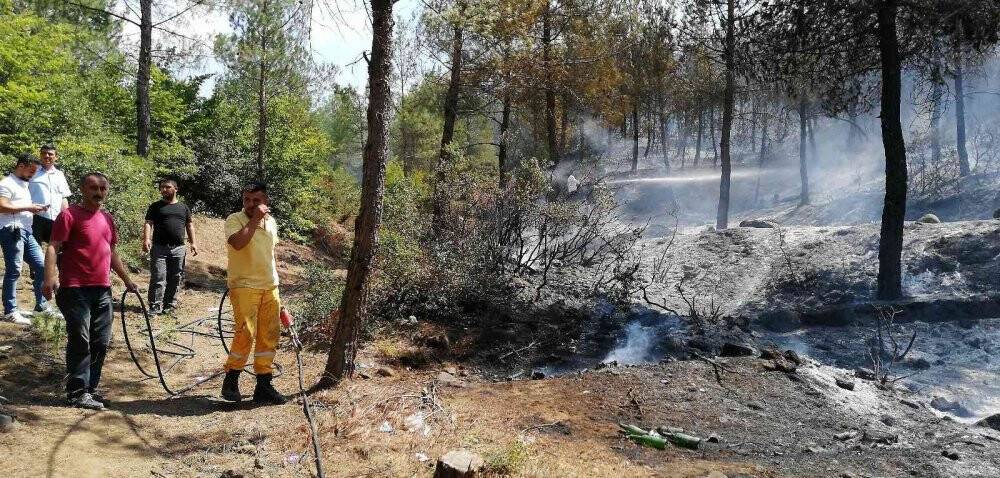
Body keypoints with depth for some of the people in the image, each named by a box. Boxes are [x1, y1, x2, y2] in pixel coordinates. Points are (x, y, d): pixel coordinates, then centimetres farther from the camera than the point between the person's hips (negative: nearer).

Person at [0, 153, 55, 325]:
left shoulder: (24, 184, 22)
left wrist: (36, 208, 12)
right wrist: (27, 207, -17)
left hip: (26, 232, 9)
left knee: (41, 265, 8)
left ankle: (41, 304, 17)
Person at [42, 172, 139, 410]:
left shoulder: (107, 218, 16)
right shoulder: (70, 215, -5)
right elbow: (53, 247, -12)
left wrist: (128, 281, 26)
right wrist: (50, 278, -25)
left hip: (103, 290, 7)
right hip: (76, 290, -7)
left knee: (101, 343, 8)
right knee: (80, 342, -5)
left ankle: (90, 387, 20)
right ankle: (77, 393, 2)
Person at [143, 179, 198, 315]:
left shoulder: (183, 207, 16)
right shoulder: (155, 207, 8)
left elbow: (189, 226, 17)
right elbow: (148, 223, -1)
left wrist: (193, 243, 8)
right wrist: (146, 239, -17)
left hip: (178, 249, 3)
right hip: (159, 248, -3)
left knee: (175, 279, 5)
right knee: (158, 278, -8)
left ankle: (169, 305, 14)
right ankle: (155, 307, -6)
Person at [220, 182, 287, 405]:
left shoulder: (271, 222, 12)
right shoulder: (234, 219, -7)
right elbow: (237, 243, -28)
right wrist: (254, 219, -21)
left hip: (270, 287, 6)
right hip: (244, 286, -6)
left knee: (269, 336, 6)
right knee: (245, 334, -15)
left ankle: (263, 386, 15)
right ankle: (231, 381, 4)